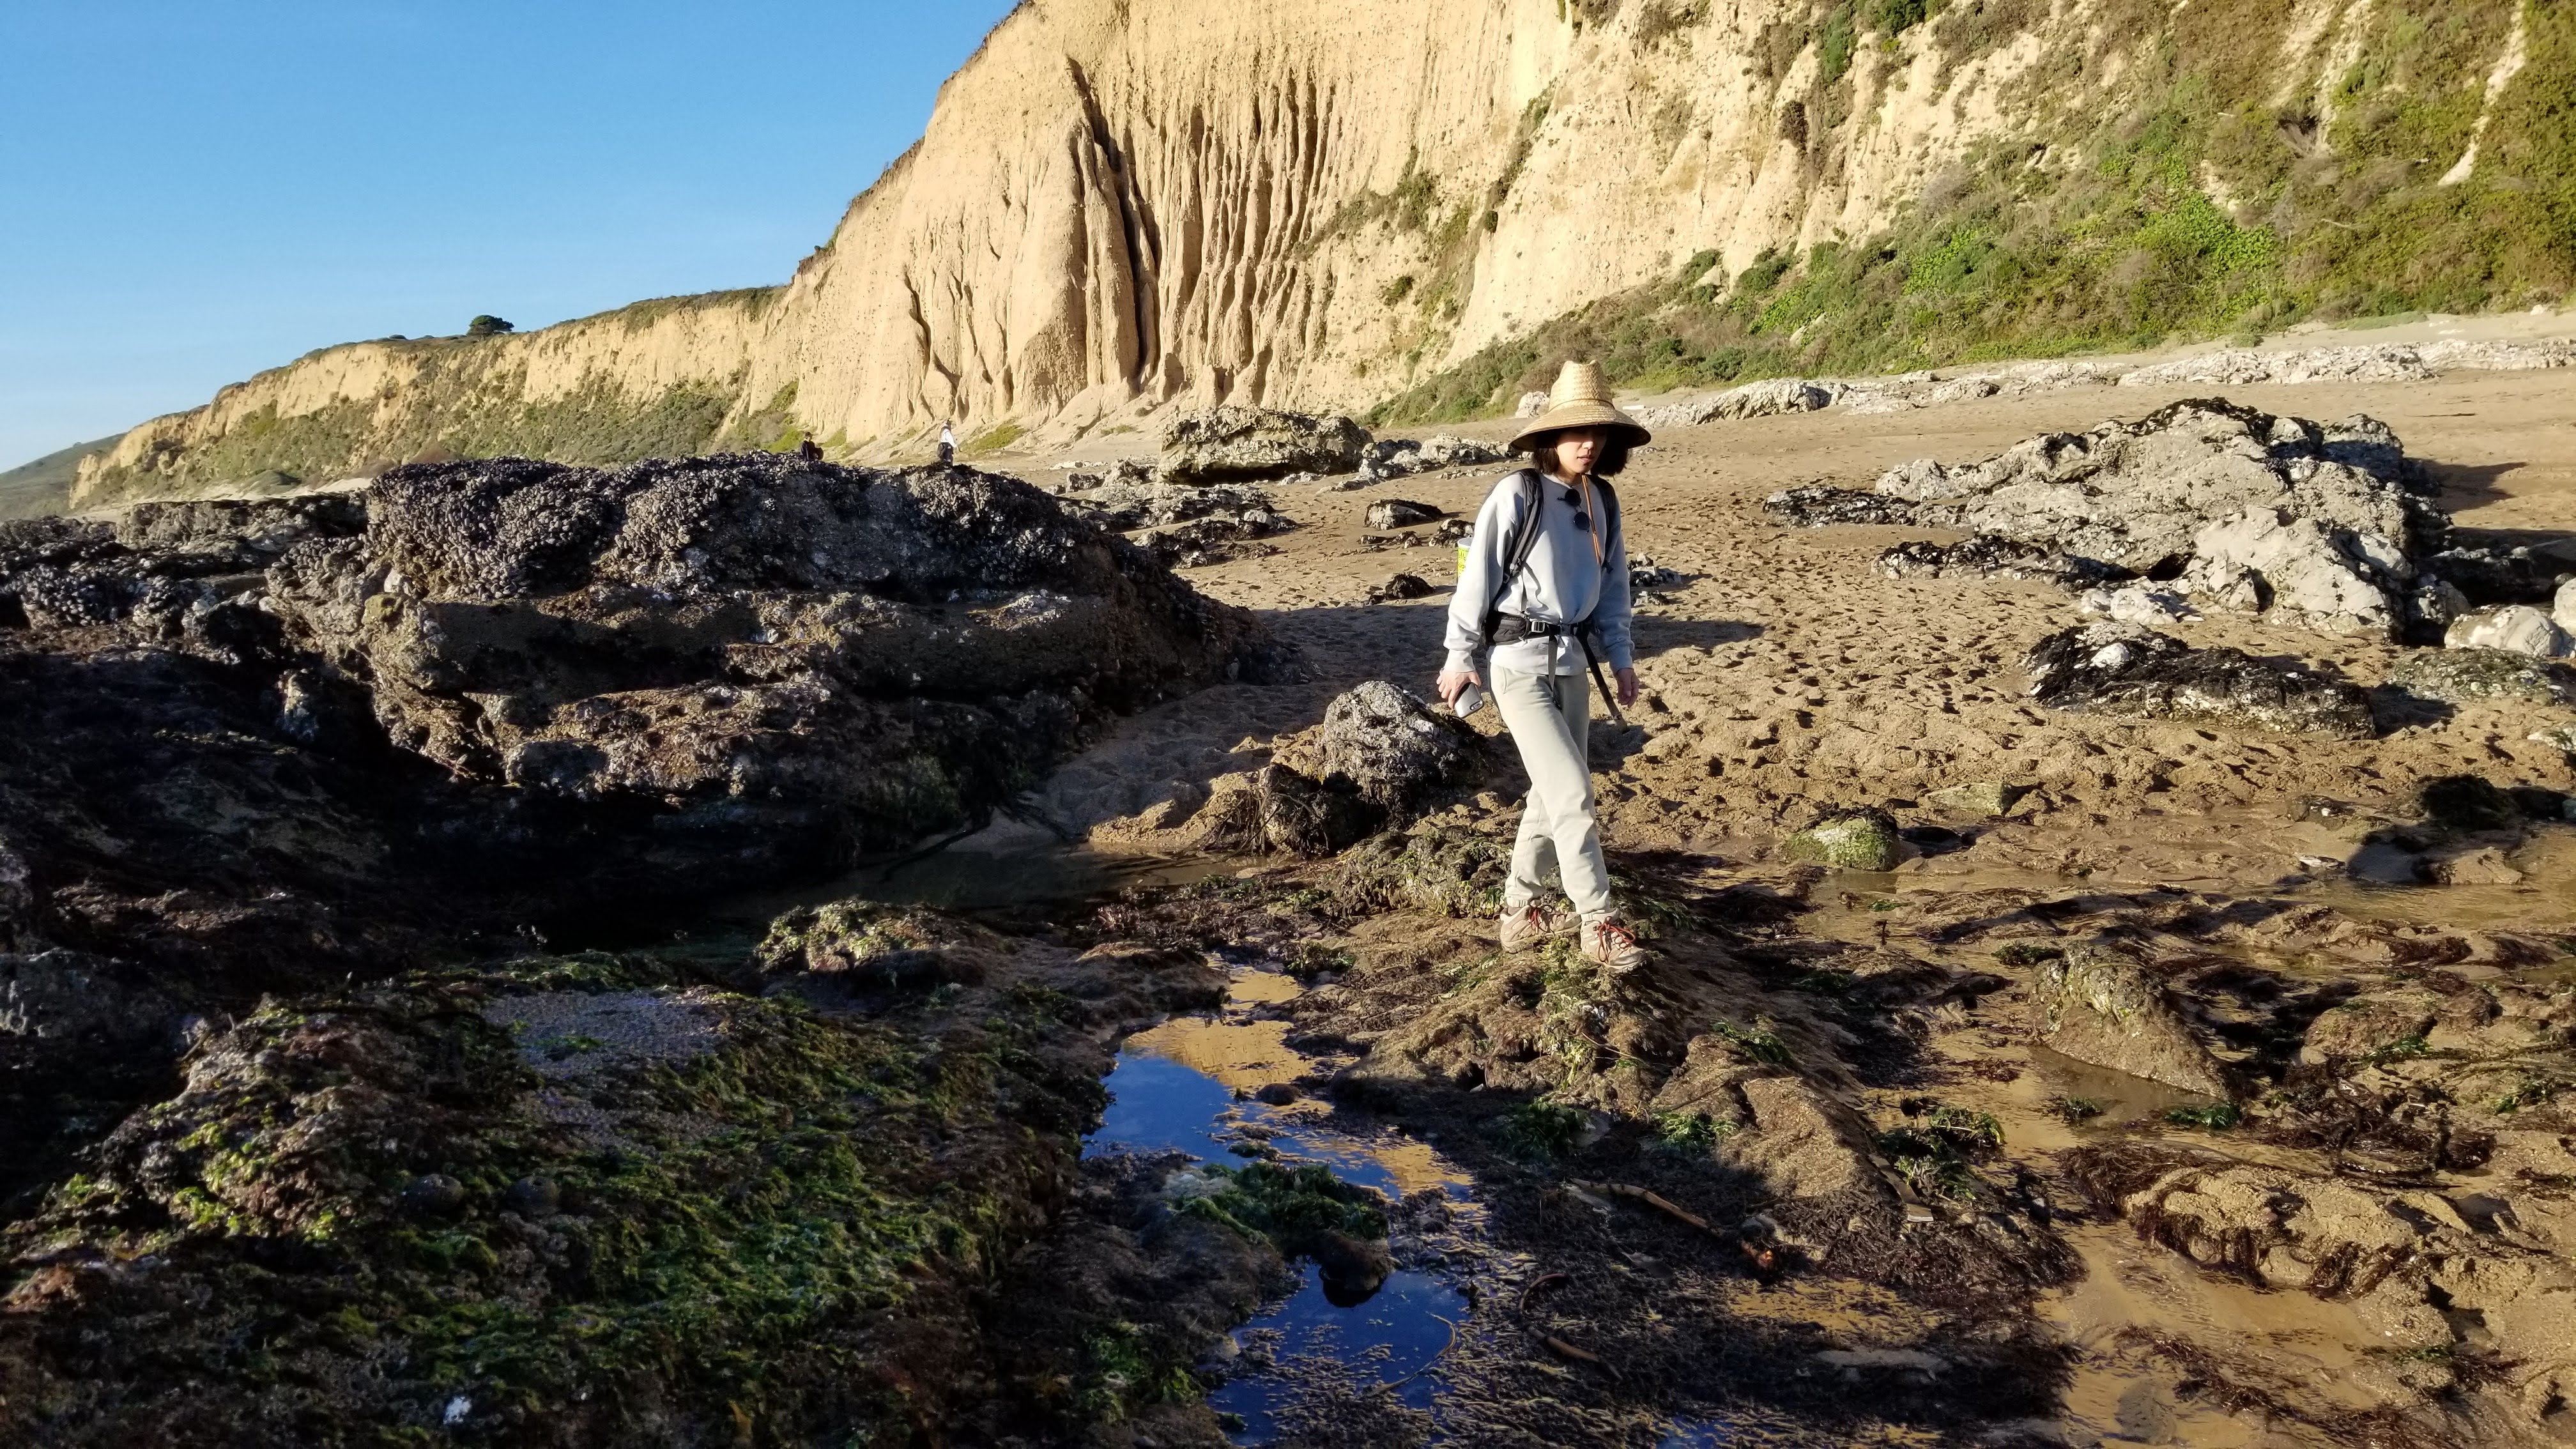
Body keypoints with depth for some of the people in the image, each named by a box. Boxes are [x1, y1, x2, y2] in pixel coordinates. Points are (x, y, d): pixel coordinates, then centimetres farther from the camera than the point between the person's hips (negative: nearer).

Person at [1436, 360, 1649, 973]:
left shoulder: (1602, 501, 7)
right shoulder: (1517, 495, -14)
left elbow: (1613, 585, 16)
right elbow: (1477, 578, -10)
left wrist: (1620, 656, 12)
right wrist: (1461, 657, -8)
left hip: (1571, 658, 8)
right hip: (1517, 660, -7)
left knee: (1555, 791, 13)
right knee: (1572, 793, -9)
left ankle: (1520, 911, 28)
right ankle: (1599, 923, 1)